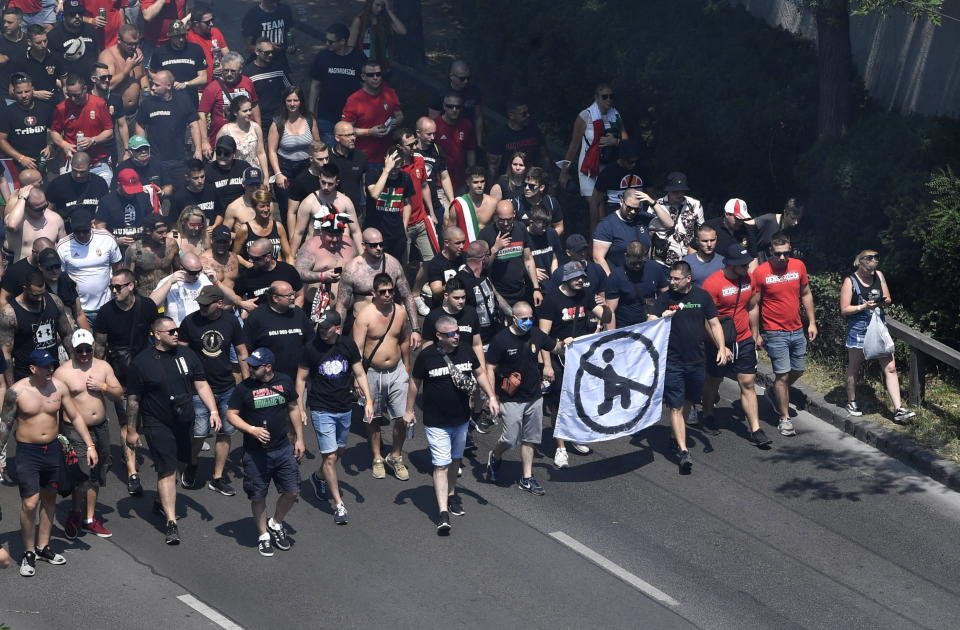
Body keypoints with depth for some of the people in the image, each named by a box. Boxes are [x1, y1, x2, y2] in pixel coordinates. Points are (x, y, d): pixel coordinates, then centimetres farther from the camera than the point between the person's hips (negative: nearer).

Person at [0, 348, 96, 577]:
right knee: (30, 503, -9)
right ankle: (29, 553, 6)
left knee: (49, 498, 14)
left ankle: (43, 547, 29)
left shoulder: (58, 386, -3)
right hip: (28, 452, -4)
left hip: (53, 449, 4)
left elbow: (75, 417, 5)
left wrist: (90, 446, 1)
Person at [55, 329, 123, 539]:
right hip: (76, 431, -5)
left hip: (100, 429, 5)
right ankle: (75, 514, 10)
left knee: (95, 476, 13)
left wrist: (102, 387, -11)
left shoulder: (103, 367, 6)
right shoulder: (63, 372, -9)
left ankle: (89, 519, 27)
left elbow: (119, 395, 8)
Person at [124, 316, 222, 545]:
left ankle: (160, 502, 40)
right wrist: (131, 430, -1)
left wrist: (213, 410, -6)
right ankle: (171, 522, -10)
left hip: (184, 423, 5)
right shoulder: (142, 361, -10)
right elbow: (133, 399, -4)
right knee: (167, 470, -10)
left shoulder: (186, 354, 3)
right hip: (158, 425, -5)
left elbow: (201, 384, 6)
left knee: (173, 465, 16)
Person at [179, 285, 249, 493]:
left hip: (227, 388, 3)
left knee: (225, 433, 6)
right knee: (199, 433, -5)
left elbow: (242, 353, 8)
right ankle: (191, 466, 25)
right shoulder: (190, 321, -7)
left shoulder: (231, 321, -1)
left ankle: (217, 478, 18)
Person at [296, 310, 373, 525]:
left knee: (340, 450, 20)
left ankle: (319, 476, 48)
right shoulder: (311, 349, -11)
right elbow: (301, 378, -3)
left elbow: (359, 374, 5)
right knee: (330, 457, -7)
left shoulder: (348, 345, -3)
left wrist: (368, 400, -3)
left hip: (345, 408, 4)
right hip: (321, 410, -4)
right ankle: (339, 505, -1)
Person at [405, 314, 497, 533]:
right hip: (436, 422, -4)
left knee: (454, 460, 20)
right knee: (441, 465, -8)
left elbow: (480, 373, 11)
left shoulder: (465, 351, -3)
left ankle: (451, 495, 41)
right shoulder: (427, 356, -14)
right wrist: (409, 410, 4)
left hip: (461, 418, 5)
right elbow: (415, 383, -1)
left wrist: (491, 397, 3)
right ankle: (443, 513, -10)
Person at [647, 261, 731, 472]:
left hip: (696, 361, 3)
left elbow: (714, 323, 7)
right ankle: (682, 451, -10)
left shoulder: (702, 296, 2)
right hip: (672, 362, -3)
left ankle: (678, 436, 39)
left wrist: (722, 348, -4)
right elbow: (650, 323, -8)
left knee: (688, 402, 17)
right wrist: (663, 318, -29)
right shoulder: (665, 298, -3)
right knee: (676, 407, -7)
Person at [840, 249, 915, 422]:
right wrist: (864, 306, -23)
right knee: (853, 368, 11)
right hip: (858, 330, -4)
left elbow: (888, 299, 12)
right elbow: (844, 310, -11)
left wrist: (884, 301, -12)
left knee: (890, 368, -3)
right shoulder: (850, 281, -9)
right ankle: (851, 403, 31)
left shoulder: (879, 276, 4)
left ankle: (898, 409, -3)